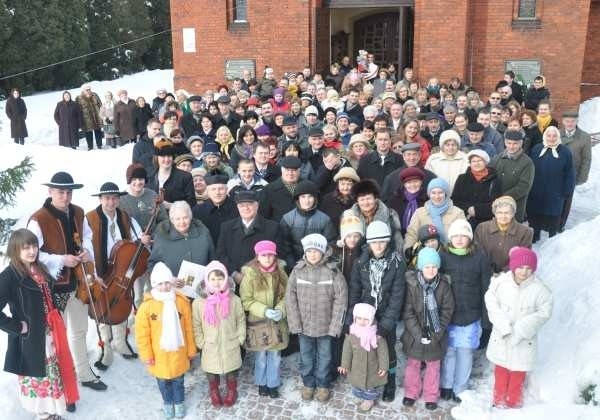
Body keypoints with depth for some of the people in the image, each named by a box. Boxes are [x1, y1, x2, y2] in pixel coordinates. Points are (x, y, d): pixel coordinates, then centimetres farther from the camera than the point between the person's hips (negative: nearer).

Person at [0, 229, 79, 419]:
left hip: (50, 333, 8)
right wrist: (17, 327, -21)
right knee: (37, 377, 8)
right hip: (30, 338, -8)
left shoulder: (39, 269, 4)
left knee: (54, 372, 22)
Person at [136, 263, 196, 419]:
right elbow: (142, 333, -9)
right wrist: (146, 355, -7)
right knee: (163, 381, 19)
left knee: (178, 380, 19)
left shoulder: (182, 301, -11)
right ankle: (168, 403, 44)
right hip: (159, 354, -1)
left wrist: (191, 350, 3)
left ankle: (179, 403, 44)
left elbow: (188, 329, -2)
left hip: (178, 352, 1)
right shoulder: (147, 305, -16)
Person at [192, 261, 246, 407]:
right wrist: (201, 343, -4)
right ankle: (214, 394, 43)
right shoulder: (199, 302, -12)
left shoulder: (234, 300, -11)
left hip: (230, 347, 0)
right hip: (210, 348, 0)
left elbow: (241, 321, 0)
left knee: (231, 371, 19)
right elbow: (196, 326, -3)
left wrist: (240, 339, -1)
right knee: (212, 373, 17)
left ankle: (232, 392, 44)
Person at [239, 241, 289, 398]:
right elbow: (246, 300, -11)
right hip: (258, 322, -2)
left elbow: (286, 295, 4)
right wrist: (265, 311, -21)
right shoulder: (250, 274, -12)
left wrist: (281, 310, -15)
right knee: (261, 355, 12)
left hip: (277, 322, 3)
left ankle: (273, 384, 29)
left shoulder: (280, 272, -2)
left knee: (275, 355, 12)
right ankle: (262, 383, 33)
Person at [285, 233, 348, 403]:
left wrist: (335, 325, -14)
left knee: (324, 356, 15)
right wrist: (295, 323, -9)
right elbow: (290, 298, -5)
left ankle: (323, 385, 35)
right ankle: (308, 384, 38)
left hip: (325, 325, -1)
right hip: (304, 325, 2)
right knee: (306, 356, 17)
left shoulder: (333, 272, -13)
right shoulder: (297, 271, -7)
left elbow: (341, 299, -11)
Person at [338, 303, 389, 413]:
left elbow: (383, 352, -14)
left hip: (372, 369, -2)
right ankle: (361, 397, 47)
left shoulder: (377, 336, -23)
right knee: (357, 386, 20)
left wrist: (383, 367, -11)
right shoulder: (352, 334, -16)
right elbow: (347, 351, -5)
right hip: (356, 368, 3)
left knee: (370, 386, 17)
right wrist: (345, 365, 0)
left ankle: (369, 400, 43)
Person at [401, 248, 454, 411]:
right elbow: (408, 312, -13)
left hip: (436, 334, 1)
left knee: (433, 365, 14)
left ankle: (431, 396, 32)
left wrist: (436, 333, -12)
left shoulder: (443, 284, -11)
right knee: (413, 363, 16)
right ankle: (411, 393, 35)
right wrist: (419, 333, -18)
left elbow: (447, 310, -7)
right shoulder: (411, 283, -15)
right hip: (415, 334, -1)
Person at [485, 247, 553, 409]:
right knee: (501, 369, 18)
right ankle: (499, 400, 38)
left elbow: (544, 312, -12)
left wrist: (520, 331, -18)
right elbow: (492, 304, -9)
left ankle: (514, 401, 36)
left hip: (523, 340, -1)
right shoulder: (500, 282, -14)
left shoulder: (539, 289, -16)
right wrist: (504, 327, -17)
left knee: (518, 371, 14)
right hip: (501, 337, 1)